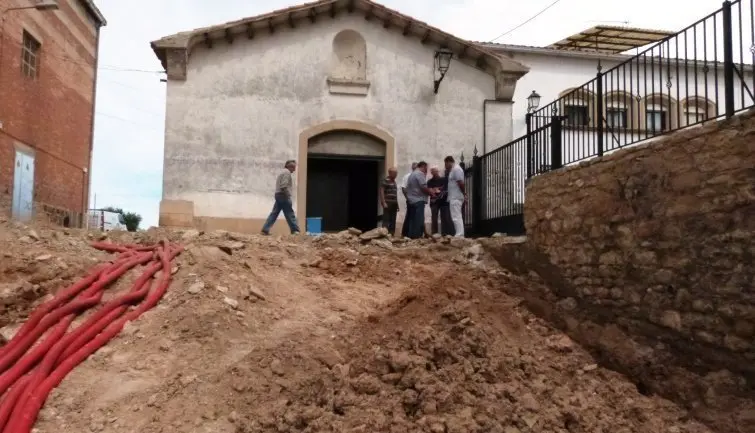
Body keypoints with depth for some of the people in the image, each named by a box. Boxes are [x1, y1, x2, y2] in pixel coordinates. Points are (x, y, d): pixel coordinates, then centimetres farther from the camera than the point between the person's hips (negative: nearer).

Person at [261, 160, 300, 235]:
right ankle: (295, 230, 0)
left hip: (279, 195, 10)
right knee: (290, 214, -4)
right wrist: (287, 196, -17)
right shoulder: (287, 172, -9)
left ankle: (265, 230, 2)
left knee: (274, 213, 6)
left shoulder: (284, 172, 23)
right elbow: (284, 185, -20)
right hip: (283, 195, -10)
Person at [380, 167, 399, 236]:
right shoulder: (386, 180, -6)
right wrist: (383, 202, -18)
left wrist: (397, 204, 20)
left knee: (393, 221, 9)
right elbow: (381, 191, -12)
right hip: (388, 203, -8)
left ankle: (392, 234, 14)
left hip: (394, 204, 8)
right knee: (386, 220, -8)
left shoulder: (394, 181, 19)